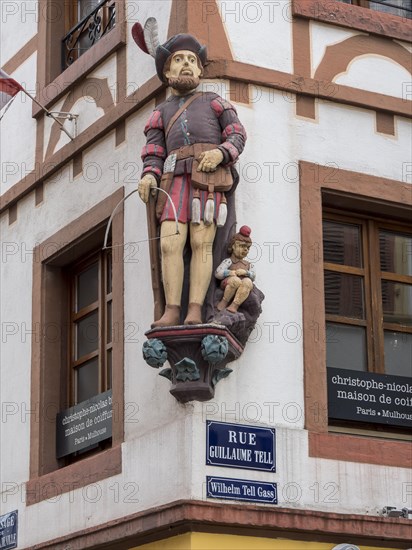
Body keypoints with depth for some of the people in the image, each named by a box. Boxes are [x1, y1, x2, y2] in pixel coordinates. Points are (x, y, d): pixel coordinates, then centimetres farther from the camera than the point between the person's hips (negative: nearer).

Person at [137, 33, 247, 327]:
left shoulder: (214, 101, 21)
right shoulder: (161, 112, 27)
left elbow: (237, 135, 9)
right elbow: (154, 154, 16)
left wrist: (220, 153, -13)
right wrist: (148, 177, -7)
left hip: (210, 178, -2)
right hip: (176, 181, 3)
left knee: (201, 242, -16)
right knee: (170, 243, -15)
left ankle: (195, 313, -22)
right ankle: (172, 311, -18)